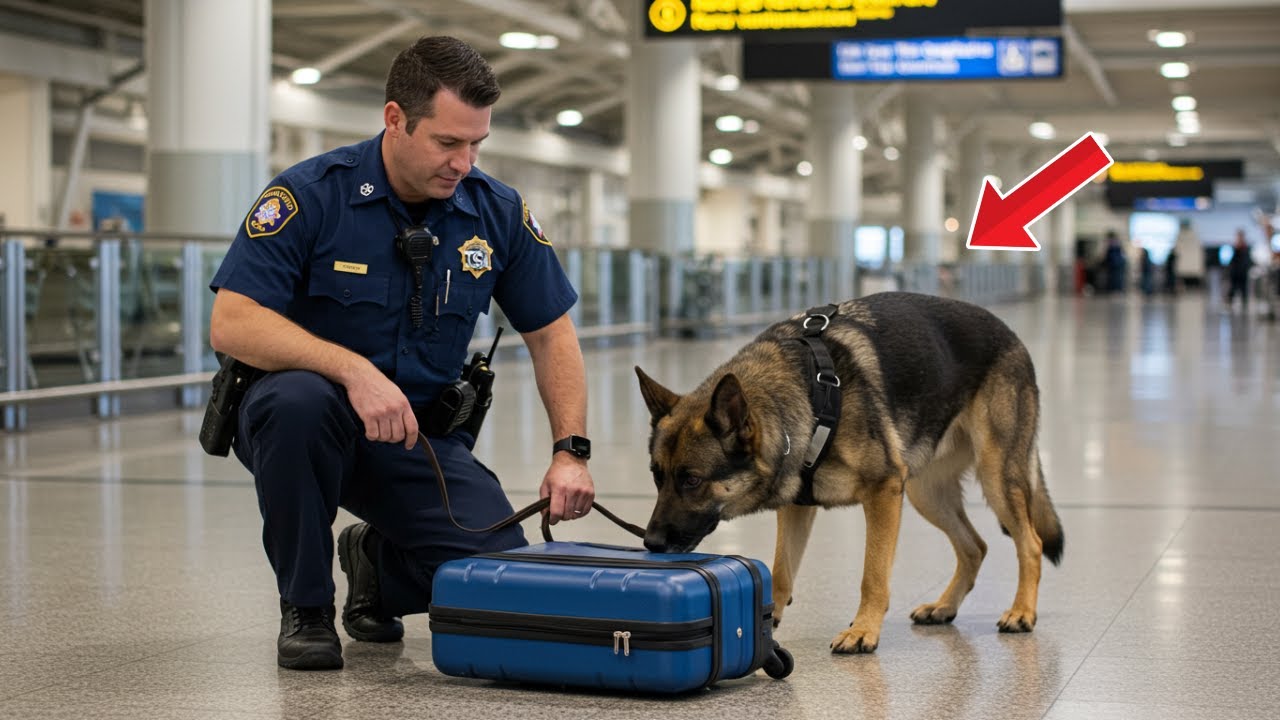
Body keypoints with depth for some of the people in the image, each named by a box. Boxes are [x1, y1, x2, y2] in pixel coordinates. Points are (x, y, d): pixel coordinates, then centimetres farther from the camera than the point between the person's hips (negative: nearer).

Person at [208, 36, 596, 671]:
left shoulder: (498, 212, -4)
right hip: (299, 422, -3)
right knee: (299, 401, -39)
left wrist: (571, 451, -9)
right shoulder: (309, 195, -16)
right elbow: (231, 325, -24)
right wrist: (354, 370, -37)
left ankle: (377, 561, 17)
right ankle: (304, 606, -14)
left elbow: (550, 333, 5)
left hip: (422, 435, 3)